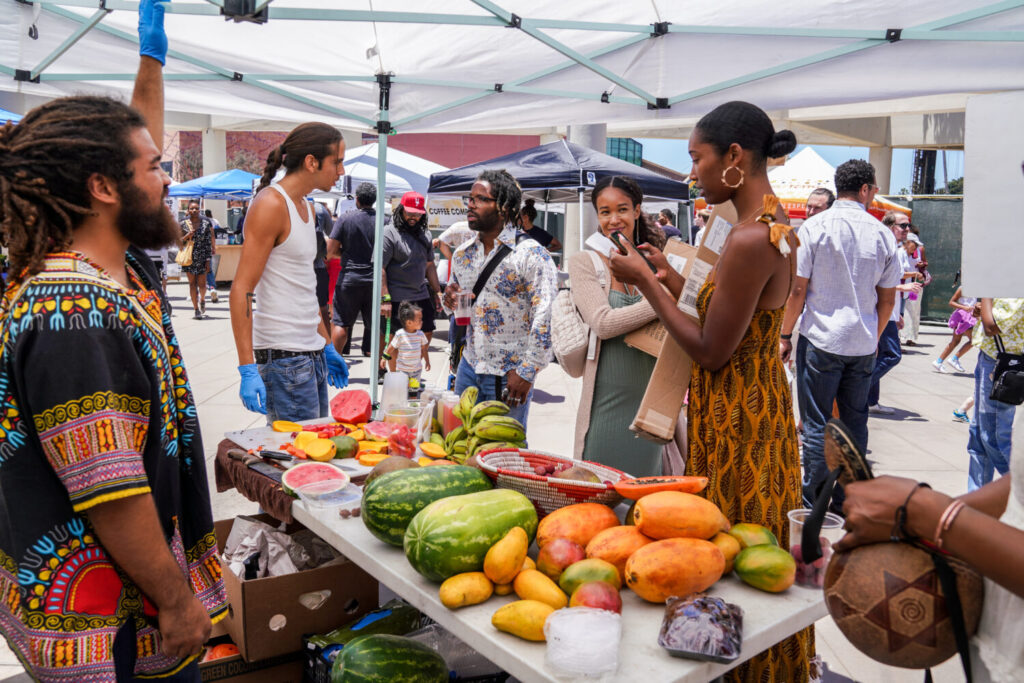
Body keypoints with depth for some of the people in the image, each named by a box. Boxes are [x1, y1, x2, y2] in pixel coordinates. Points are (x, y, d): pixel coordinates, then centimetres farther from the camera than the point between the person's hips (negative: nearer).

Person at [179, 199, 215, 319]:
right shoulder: (183, 224, 2)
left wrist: (208, 261, -6)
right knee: (192, 283, 3)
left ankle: (202, 299, 30)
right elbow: (180, 241, 6)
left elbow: (208, 243, -1)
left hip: (202, 258, -1)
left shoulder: (206, 223, -1)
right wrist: (188, 236, -15)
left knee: (202, 284, -2)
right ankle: (196, 309, 10)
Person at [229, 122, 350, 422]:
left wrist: (327, 346, 24)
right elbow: (241, 289, -17)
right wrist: (248, 369, -23)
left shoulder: (307, 207, 16)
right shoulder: (270, 204, -11)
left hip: (312, 352, 9)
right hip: (283, 355, -9)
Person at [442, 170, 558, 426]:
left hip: (509, 376, -6)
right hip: (469, 366, 6)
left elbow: (546, 317, -17)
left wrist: (526, 372, -18)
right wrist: (449, 299, -2)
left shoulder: (531, 254, -12)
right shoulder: (462, 254, 8)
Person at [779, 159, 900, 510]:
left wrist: (785, 335, 2)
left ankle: (812, 505, 7)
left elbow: (797, 289, -8)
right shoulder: (882, 234, 3)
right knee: (855, 422, 11)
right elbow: (887, 299, 7)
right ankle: (847, 502, 20)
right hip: (863, 343, 3)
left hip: (821, 339, -3)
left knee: (816, 424, 2)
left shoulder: (814, 227, -6)